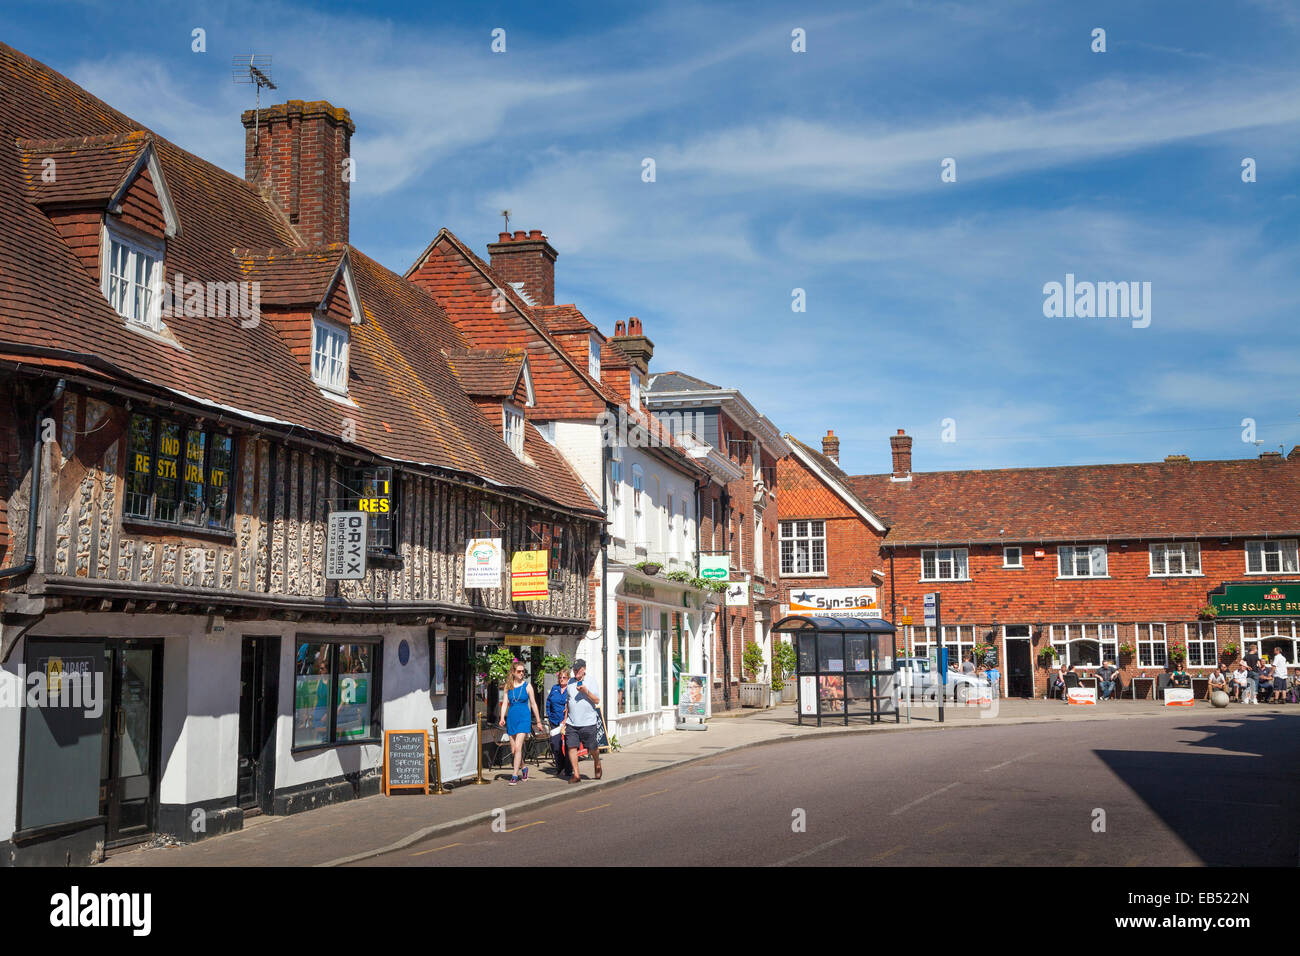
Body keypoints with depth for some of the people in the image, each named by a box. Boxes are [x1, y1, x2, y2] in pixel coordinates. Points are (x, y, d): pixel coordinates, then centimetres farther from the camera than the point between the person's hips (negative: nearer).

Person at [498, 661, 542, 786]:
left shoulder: (527, 685, 0)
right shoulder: (508, 686, 7)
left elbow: (533, 704, 4)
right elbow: (505, 703, 5)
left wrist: (538, 721, 7)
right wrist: (502, 718, -9)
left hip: (524, 718, -4)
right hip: (511, 718, 4)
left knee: (518, 747, -14)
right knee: (513, 750, 8)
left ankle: (515, 775, -9)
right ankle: (524, 768, 32)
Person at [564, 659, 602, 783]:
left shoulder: (591, 681, 0)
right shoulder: (570, 682, 13)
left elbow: (597, 701, -6)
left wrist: (586, 691, -20)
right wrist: (565, 718, 17)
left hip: (587, 722, -3)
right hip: (571, 723, 4)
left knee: (592, 748, 3)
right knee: (572, 747, -6)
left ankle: (597, 766, 32)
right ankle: (576, 774, -2)